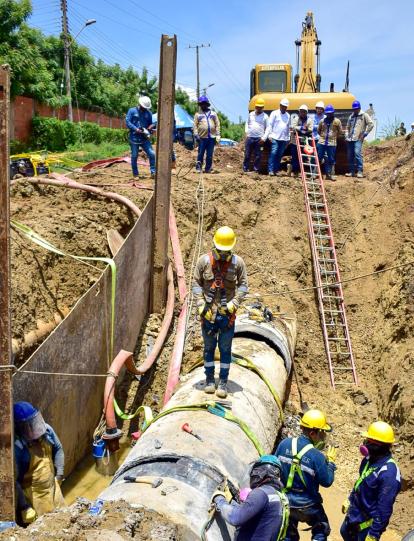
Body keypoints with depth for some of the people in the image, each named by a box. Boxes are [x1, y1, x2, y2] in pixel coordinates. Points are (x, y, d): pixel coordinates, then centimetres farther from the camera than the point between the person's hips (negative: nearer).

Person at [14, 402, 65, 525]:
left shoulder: (46, 430, -13)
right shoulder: (17, 447, -31)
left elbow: (58, 449, 7)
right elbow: (13, 481, -25)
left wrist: (59, 474, 6)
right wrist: (24, 507, -21)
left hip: (53, 487, 6)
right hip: (33, 497, -6)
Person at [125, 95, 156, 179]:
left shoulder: (148, 113, 9)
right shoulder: (132, 111, -2)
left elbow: (150, 124, 18)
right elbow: (127, 122, -10)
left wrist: (151, 126, -6)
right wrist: (136, 129, -19)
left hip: (144, 139, 3)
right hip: (134, 138, -3)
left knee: (152, 154, -7)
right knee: (134, 156, 4)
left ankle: (153, 172, 0)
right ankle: (135, 174, 15)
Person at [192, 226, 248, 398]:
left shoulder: (237, 262, -3)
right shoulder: (204, 261, -4)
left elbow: (243, 285, 1)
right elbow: (196, 284, 0)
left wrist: (234, 303, -11)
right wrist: (201, 305, -9)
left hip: (227, 313, 0)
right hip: (208, 312, 1)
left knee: (225, 349, 5)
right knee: (209, 347, 11)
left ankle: (223, 382, 14)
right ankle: (209, 379, 23)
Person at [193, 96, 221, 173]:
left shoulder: (213, 114, 14)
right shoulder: (198, 114, 11)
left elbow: (217, 125, 9)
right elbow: (195, 126, 4)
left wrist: (218, 136, 0)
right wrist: (196, 135, -9)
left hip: (212, 137, 1)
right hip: (202, 138, -1)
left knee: (210, 155, 3)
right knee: (201, 154, -3)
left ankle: (208, 168, 10)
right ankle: (198, 167, 4)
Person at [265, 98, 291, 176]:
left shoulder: (288, 115, 17)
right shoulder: (274, 113, 3)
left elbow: (288, 127, 20)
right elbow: (270, 125, -1)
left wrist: (287, 138, 15)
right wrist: (269, 135, -11)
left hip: (284, 139, 5)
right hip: (275, 138, -5)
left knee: (279, 155, 5)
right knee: (273, 153, -11)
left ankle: (276, 170, 11)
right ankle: (271, 170, -11)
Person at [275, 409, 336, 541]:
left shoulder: (284, 444, -13)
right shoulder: (316, 456, -26)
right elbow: (327, 481, -13)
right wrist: (330, 462, 0)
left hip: (285, 501, 4)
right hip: (307, 505, -4)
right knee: (321, 530, 24)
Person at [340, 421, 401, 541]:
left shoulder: (388, 473, -34)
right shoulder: (370, 458, -7)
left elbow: (384, 509, -29)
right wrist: (349, 499, 22)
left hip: (369, 520, -9)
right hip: (354, 512, 9)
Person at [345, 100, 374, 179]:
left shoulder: (364, 115, 3)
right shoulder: (351, 116, 19)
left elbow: (371, 124, -3)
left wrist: (365, 133, -7)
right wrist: (346, 136, 13)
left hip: (358, 139, -6)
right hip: (350, 139, 6)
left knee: (357, 153, -20)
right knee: (350, 155, 6)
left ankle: (360, 171, -18)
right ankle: (352, 171, 14)